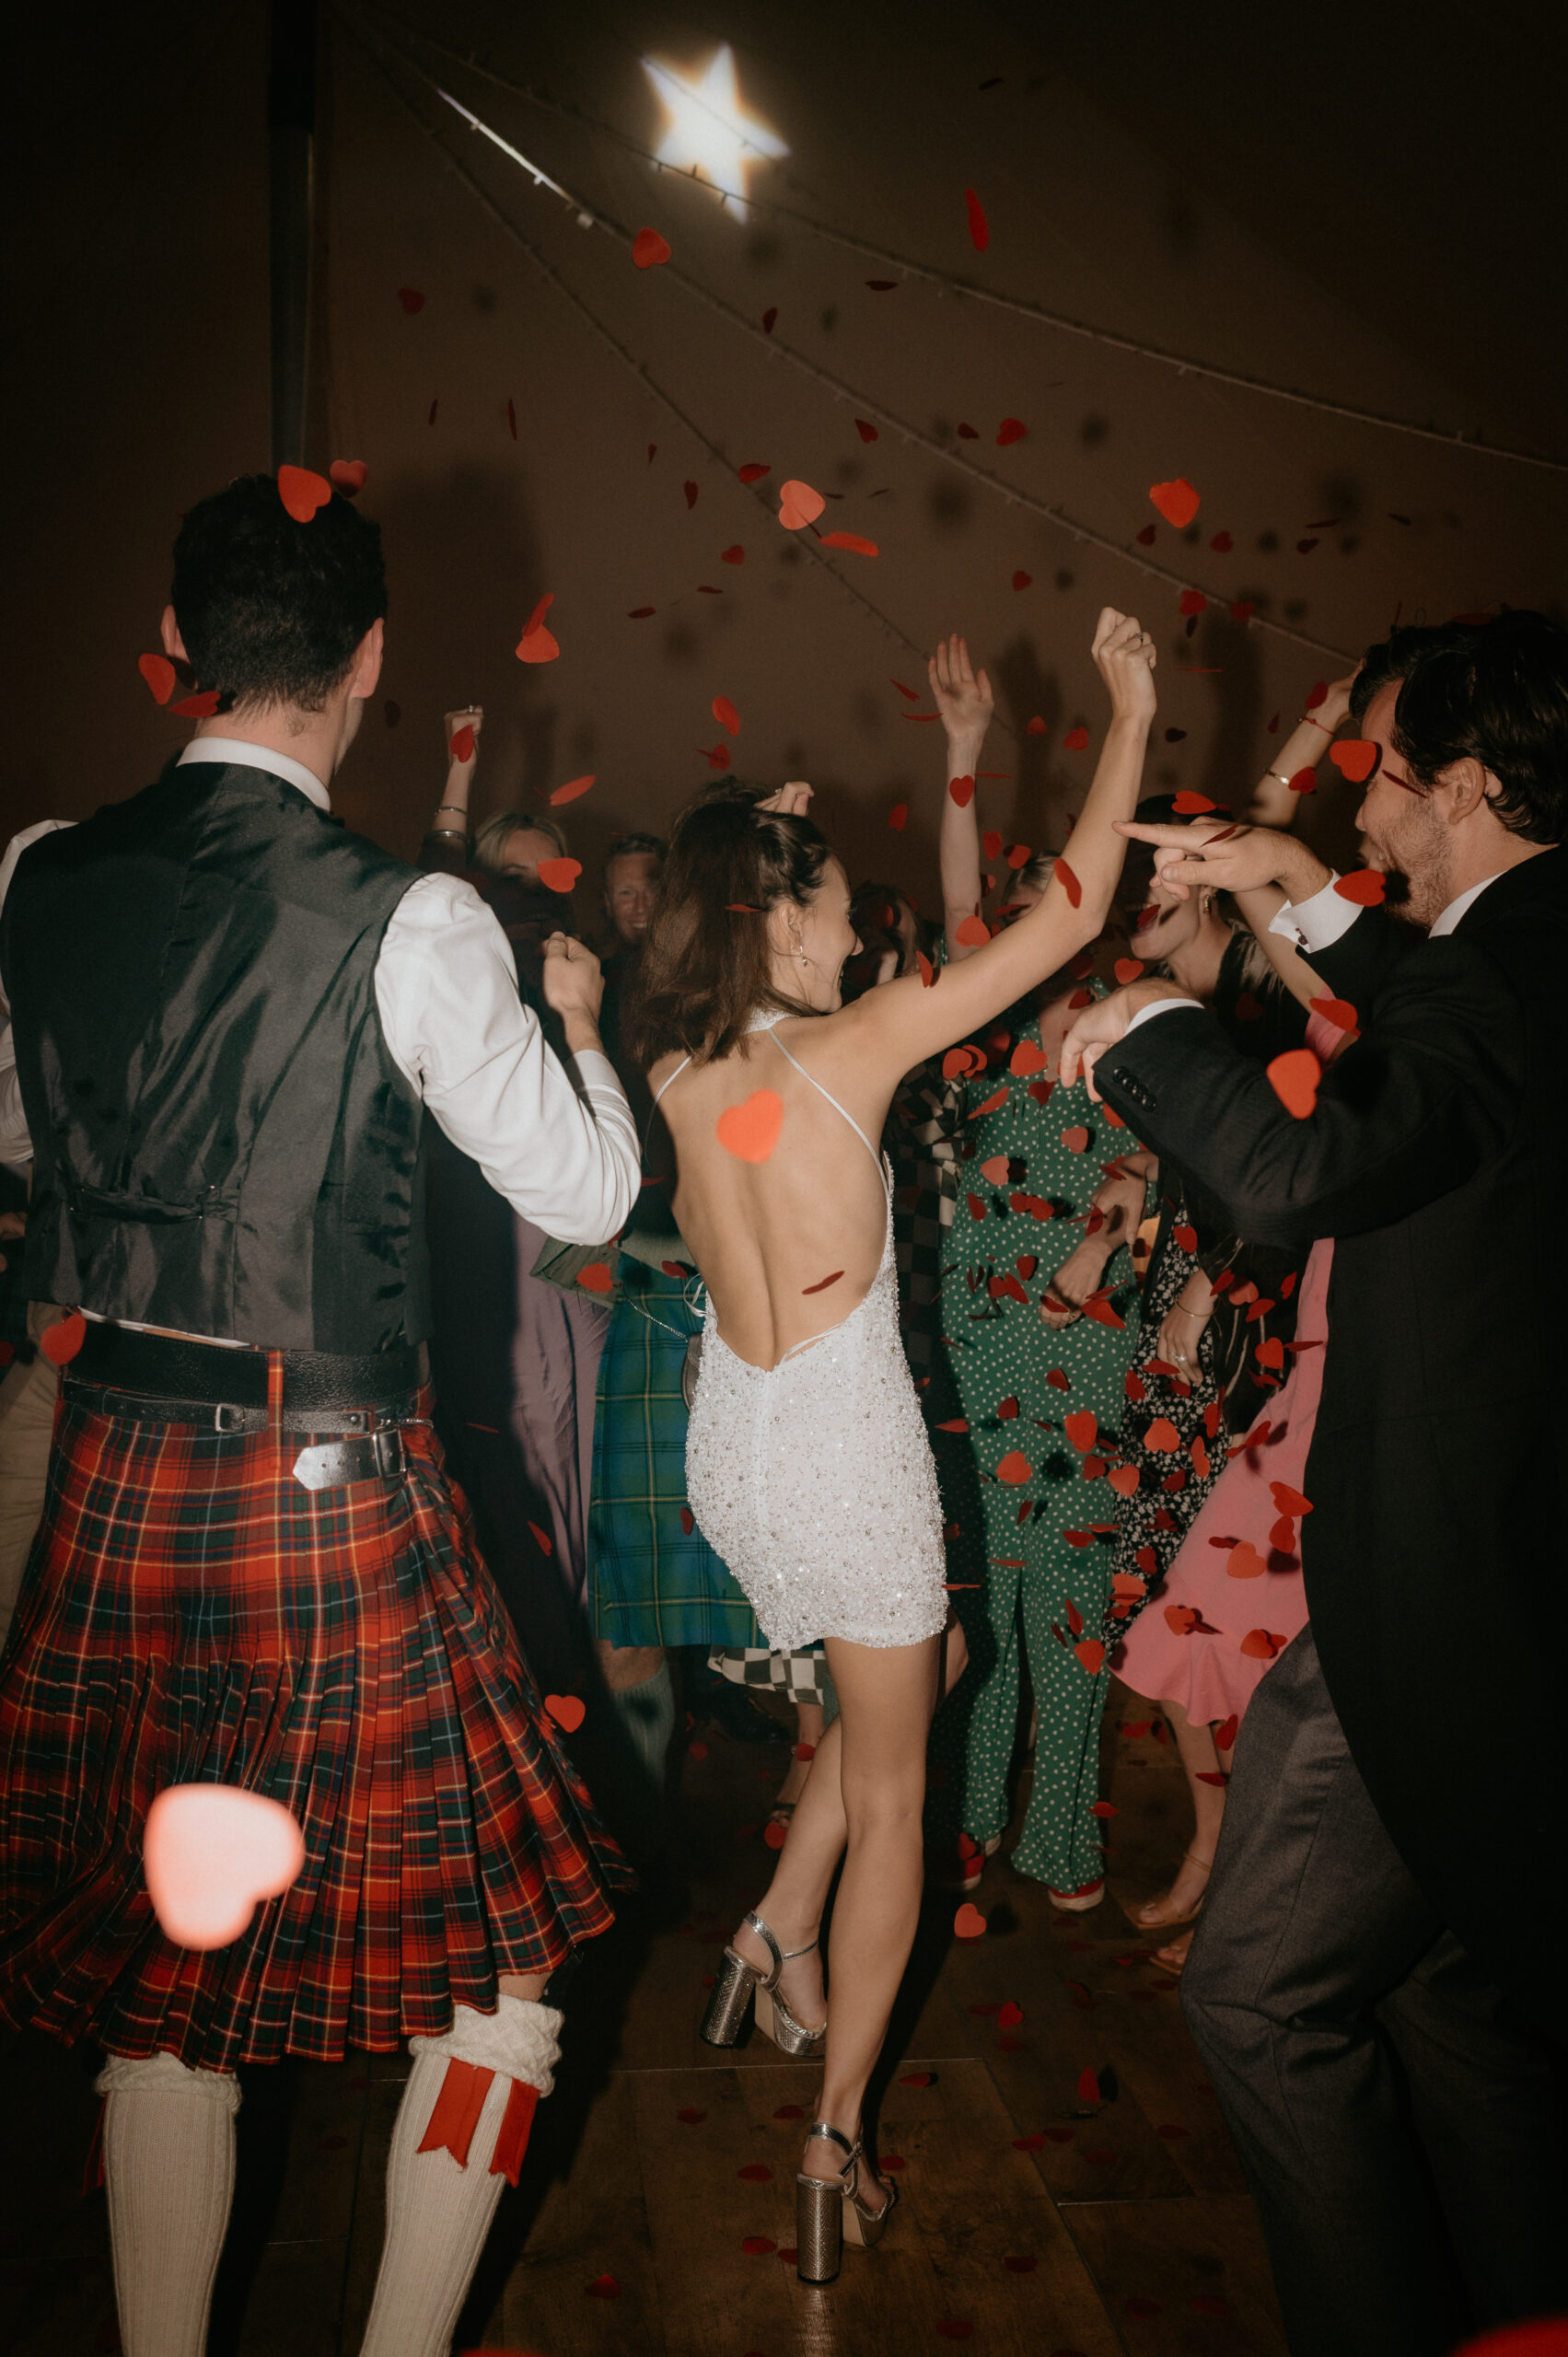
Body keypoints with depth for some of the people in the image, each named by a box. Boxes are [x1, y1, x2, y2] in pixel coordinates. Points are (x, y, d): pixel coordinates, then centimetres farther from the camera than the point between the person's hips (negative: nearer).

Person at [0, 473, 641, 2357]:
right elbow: (583, 1191, -5)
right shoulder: (410, 923, -14)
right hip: (329, 1493, -5)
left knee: (154, 1959, 20)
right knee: (494, 1939, 13)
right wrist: (575, 1017, 12)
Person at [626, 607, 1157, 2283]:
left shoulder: (679, 1064, -5)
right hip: (849, 1454, -6)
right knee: (891, 1790, 11)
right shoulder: (850, 1048, -18)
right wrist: (1130, 711, -4)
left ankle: (777, 1939, 25)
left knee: (888, 1690, 31)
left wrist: (761, 829, 15)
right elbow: (1072, 910, -13)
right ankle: (834, 2141, 17)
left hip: (731, 1447, 6)